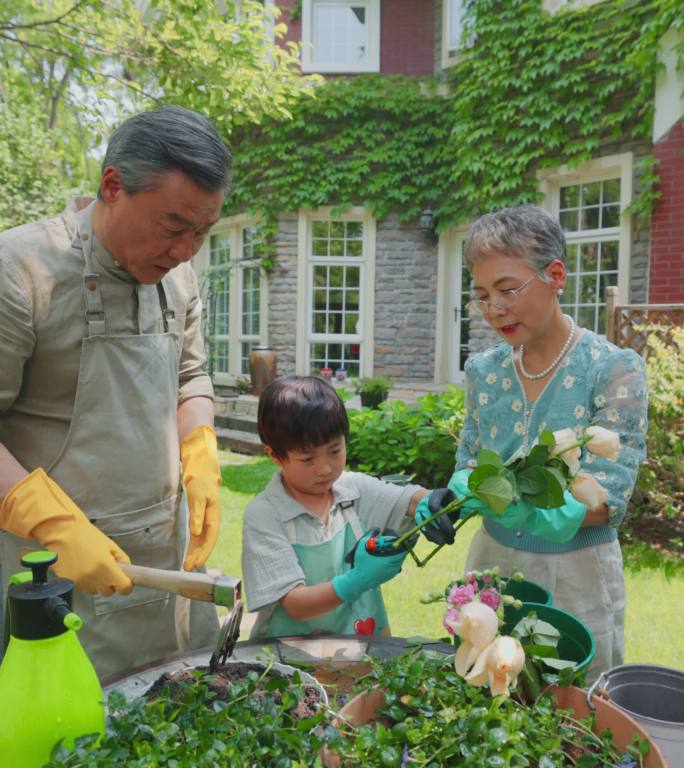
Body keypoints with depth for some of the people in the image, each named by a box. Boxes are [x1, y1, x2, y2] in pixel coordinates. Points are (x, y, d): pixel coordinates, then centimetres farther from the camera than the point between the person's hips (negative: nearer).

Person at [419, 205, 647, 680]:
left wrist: (533, 508, -36)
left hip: (578, 577, -3)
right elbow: (469, 463, 5)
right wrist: (450, 498, -17)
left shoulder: (615, 370, -16)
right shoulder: (483, 371, -3)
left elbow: (609, 498, -19)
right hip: (494, 564, 4)